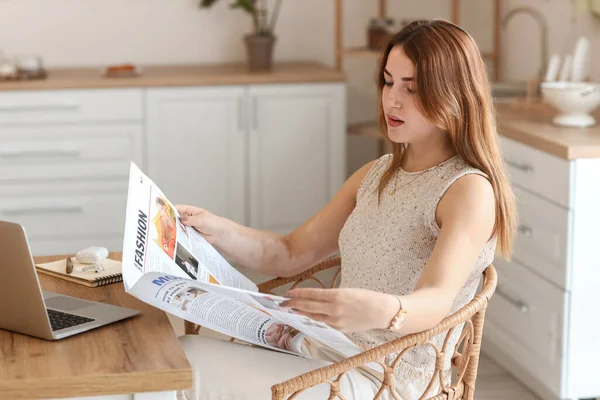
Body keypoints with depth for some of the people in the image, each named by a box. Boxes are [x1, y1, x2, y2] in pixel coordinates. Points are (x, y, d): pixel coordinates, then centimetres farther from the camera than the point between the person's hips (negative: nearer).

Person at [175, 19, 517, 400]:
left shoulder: (470, 190, -13)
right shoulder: (377, 174, 13)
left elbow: (436, 301, -29)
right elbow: (291, 254, 12)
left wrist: (383, 311, -52)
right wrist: (216, 229, -6)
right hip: (323, 353, 8)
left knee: (188, 366, -17)